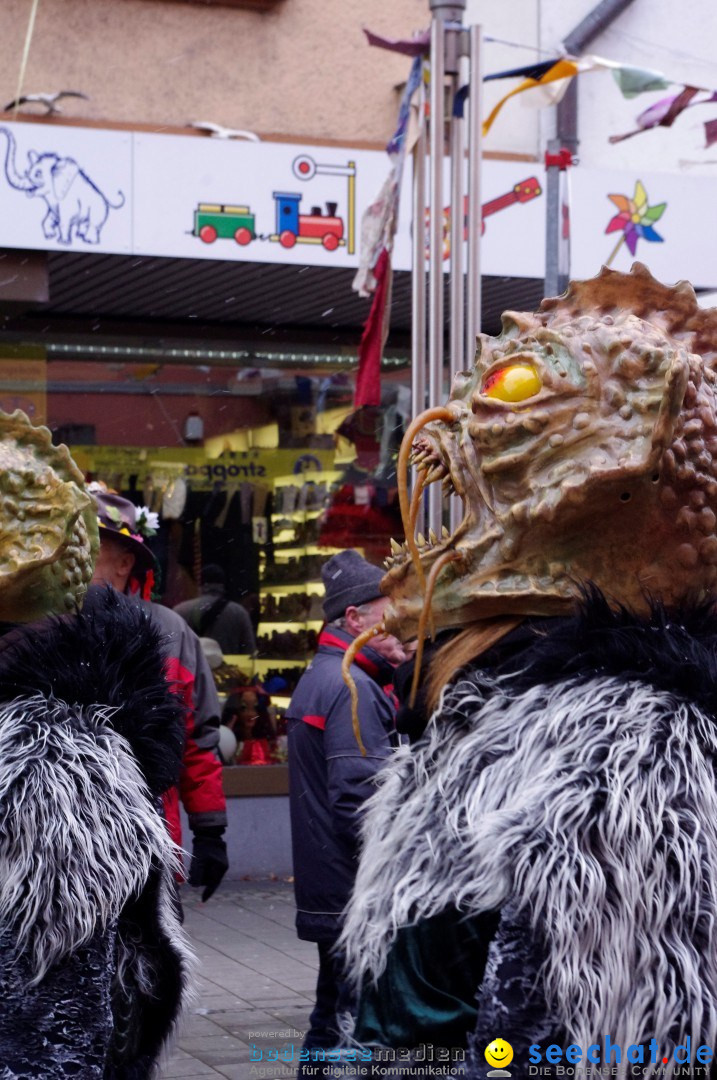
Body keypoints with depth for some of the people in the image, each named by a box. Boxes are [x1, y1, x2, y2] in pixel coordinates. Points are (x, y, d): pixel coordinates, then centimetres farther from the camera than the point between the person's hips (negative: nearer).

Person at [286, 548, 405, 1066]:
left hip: (327, 893, 11)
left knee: (333, 1019, 18)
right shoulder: (353, 690, -16)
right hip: (360, 904, -11)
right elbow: (361, 801, -24)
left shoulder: (320, 677, 17)